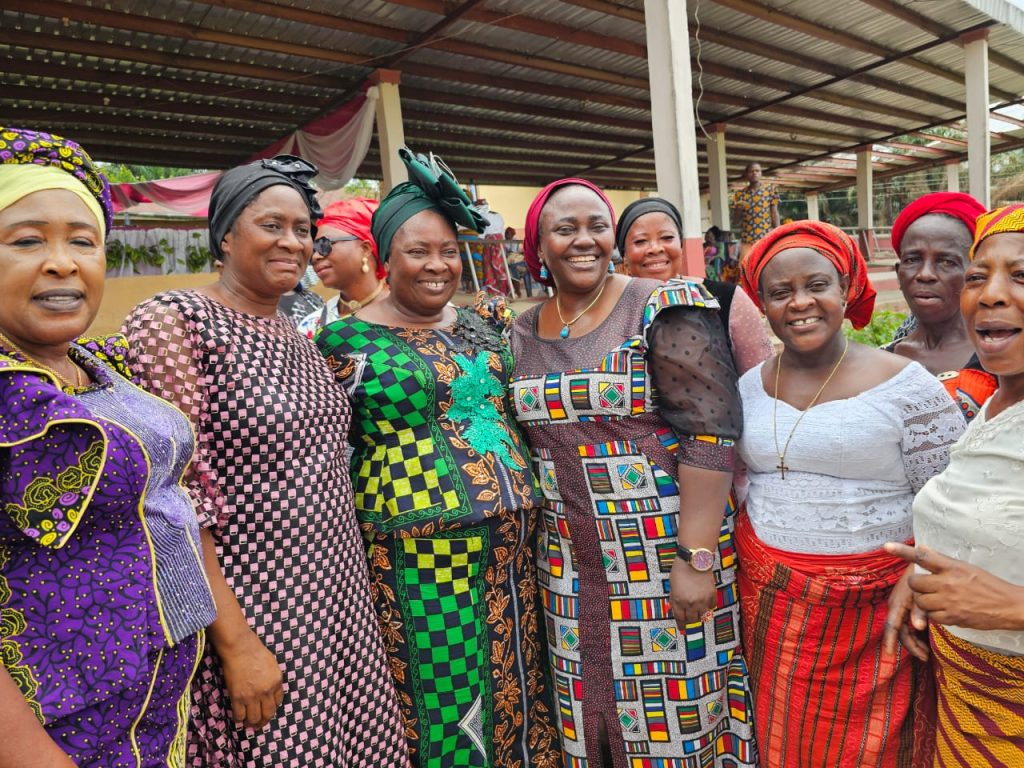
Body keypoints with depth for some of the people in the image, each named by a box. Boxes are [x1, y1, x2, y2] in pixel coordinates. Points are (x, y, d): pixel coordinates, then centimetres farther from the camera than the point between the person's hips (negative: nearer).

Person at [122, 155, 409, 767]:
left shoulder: (298, 336, 9)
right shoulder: (172, 321, -13)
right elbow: (175, 503, -18)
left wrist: (352, 584, 14)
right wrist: (236, 643, -18)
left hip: (339, 596, 7)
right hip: (252, 609, -7)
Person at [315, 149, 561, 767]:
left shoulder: (483, 324, 10)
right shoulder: (348, 339, -4)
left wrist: (525, 501, 14)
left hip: (510, 536, 5)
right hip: (417, 551, -4)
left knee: (516, 683, 15)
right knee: (438, 695, 7)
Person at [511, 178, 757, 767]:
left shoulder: (663, 311, -9)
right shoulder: (524, 333, 6)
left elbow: (709, 433, -16)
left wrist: (696, 557, -19)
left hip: (667, 554, -4)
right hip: (573, 565, 5)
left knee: (676, 712, 8)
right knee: (588, 710, 17)